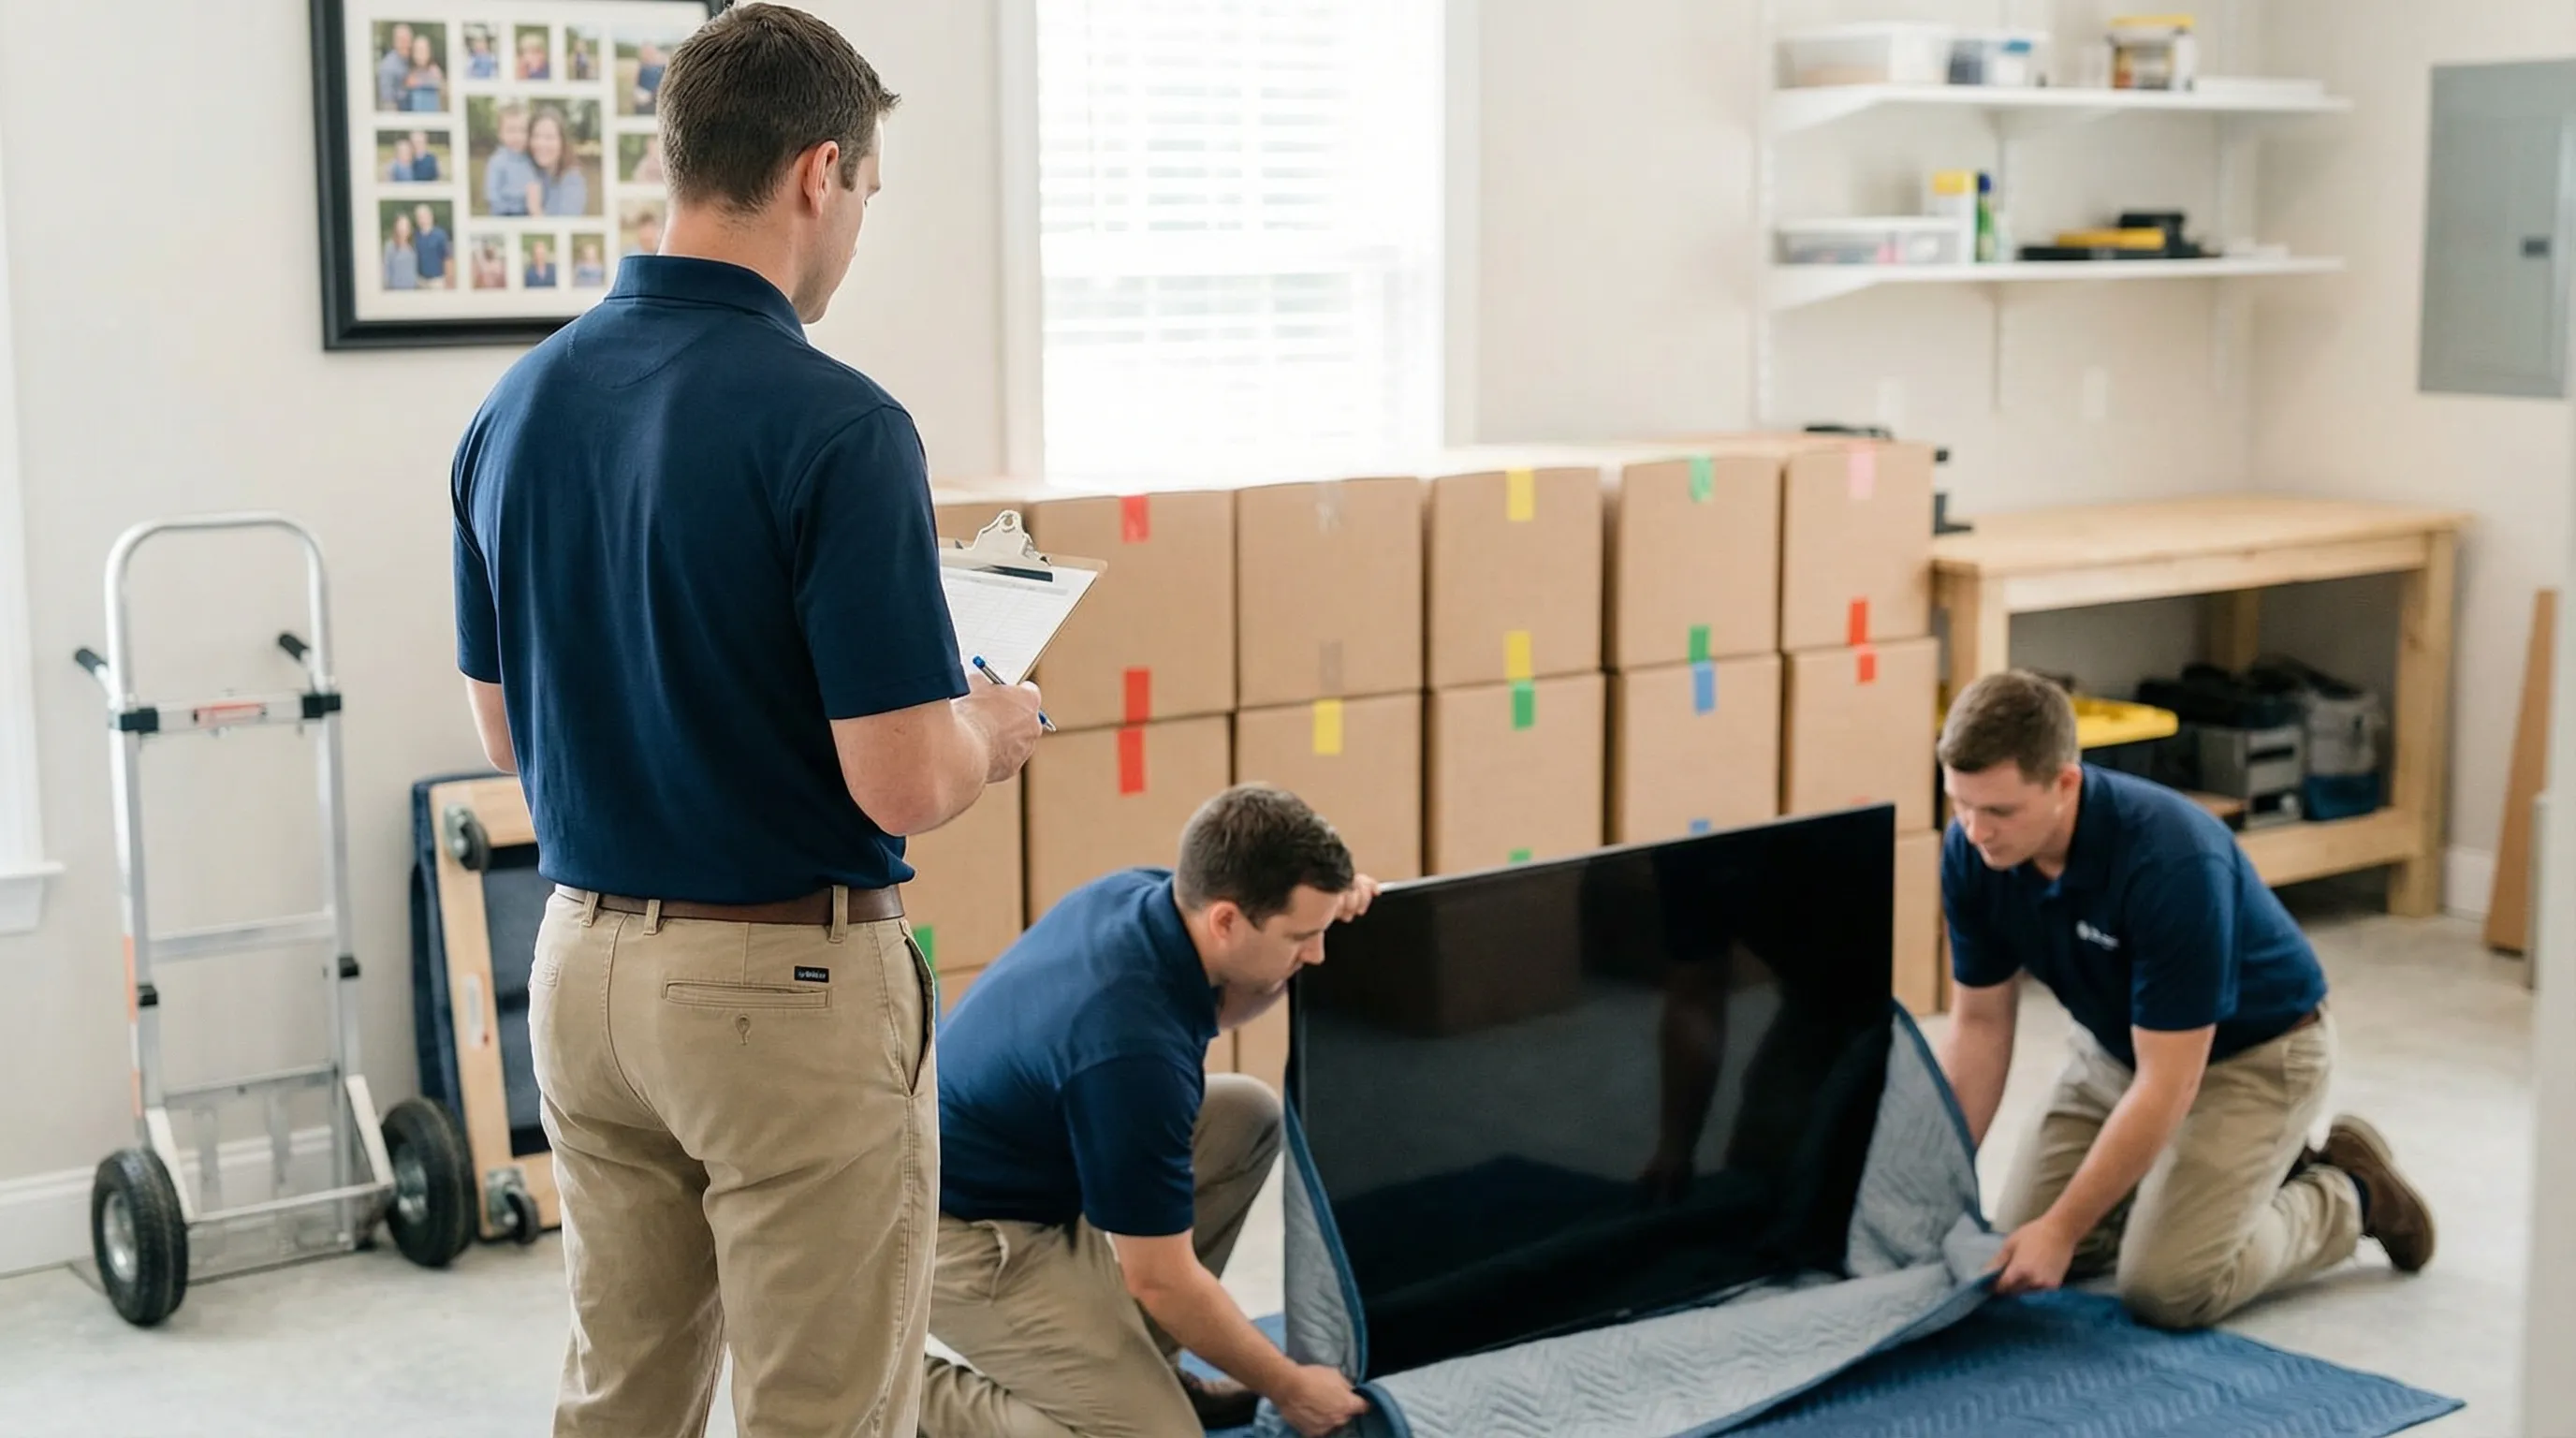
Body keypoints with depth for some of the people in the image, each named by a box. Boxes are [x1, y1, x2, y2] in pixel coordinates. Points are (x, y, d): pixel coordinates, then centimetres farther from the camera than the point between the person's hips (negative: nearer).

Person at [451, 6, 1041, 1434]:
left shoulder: (516, 407, 2)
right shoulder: (834, 425, -20)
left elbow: (506, 731, 10)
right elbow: (902, 783, -22)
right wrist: (994, 729, 0)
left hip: (585, 963, 7)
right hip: (790, 989, -7)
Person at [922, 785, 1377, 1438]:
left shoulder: (1143, 893, -9)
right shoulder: (1131, 1046, -33)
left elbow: (1215, 1003, 17)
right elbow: (1161, 1279, -22)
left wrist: (1319, 913, -3)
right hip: (958, 1233, -9)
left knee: (1247, 1117, 7)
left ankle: (1124, 1363, 15)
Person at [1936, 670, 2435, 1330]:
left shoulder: (2170, 861, -38)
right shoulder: (1972, 853, -19)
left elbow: (2165, 1085, -32)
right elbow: (1980, 1025, -8)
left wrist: (2063, 1230, -29)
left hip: (2253, 1051, -6)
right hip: (2118, 1044, 6)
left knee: (2168, 1285, -18)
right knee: (2020, 1242, -1)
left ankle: (2348, 1193, 8)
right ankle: (2226, 1168, 20)